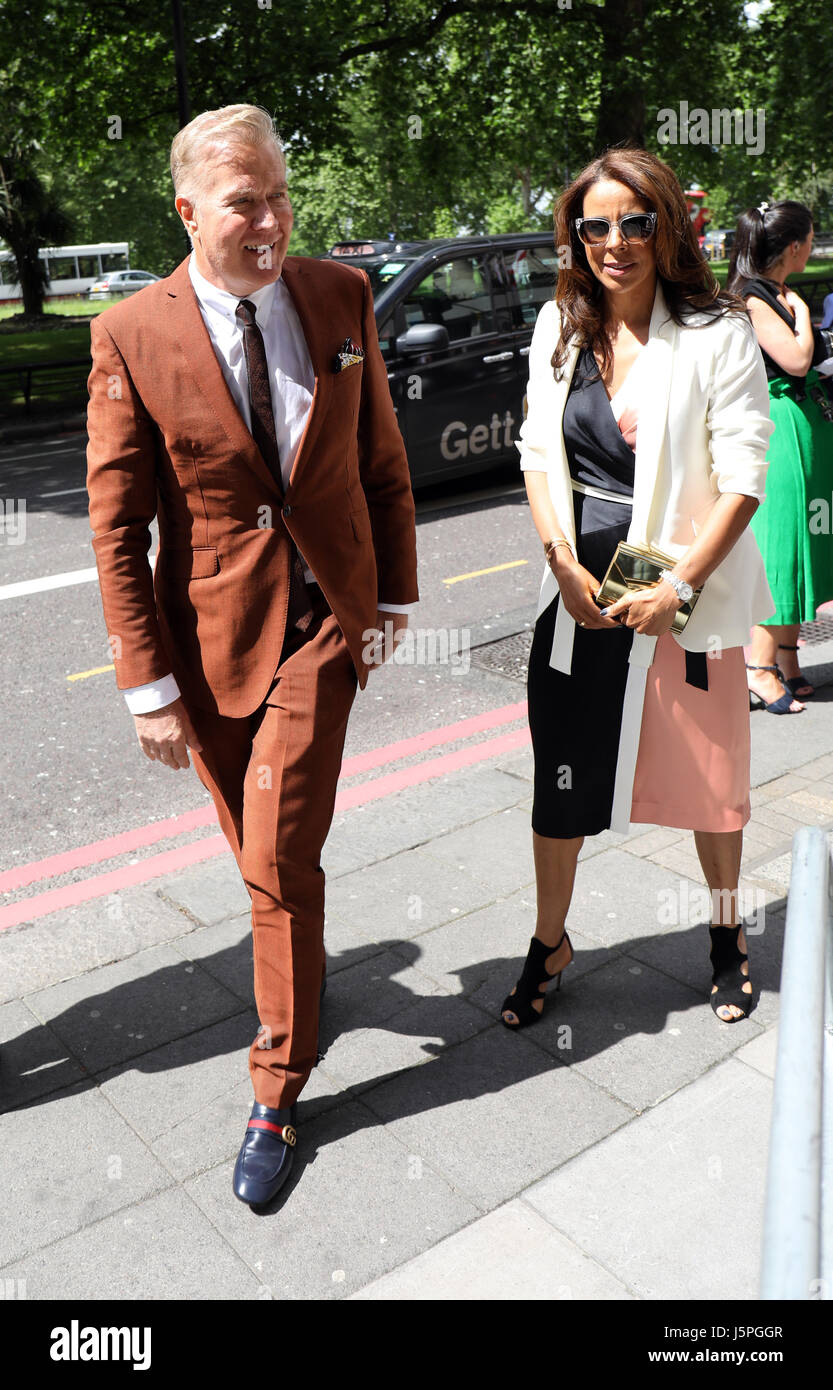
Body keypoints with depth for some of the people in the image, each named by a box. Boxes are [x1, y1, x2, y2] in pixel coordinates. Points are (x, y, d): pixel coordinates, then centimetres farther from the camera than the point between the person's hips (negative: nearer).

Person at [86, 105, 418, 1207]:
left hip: (323, 619, 0)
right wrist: (148, 683, -8)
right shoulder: (131, 338, -8)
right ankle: (302, 972, 48)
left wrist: (396, 591, 6)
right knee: (267, 857, 15)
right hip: (211, 631, 0)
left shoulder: (341, 297, -1)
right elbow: (116, 525, -7)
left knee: (279, 862, -2)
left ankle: (278, 1095, 18)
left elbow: (383, 457, 8)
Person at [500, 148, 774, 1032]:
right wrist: (564, 562, -8)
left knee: (706, 772, 11)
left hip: (687, 589, -2)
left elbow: (743, 479, -10)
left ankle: (726, 933, 36)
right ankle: (550, 943, 28)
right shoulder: (560, 328, 5)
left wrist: (678, 585, -18)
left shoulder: (716, 333, -8)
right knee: (560, 775, 8)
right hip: (579, 586, 3)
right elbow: (538, 455, 5)